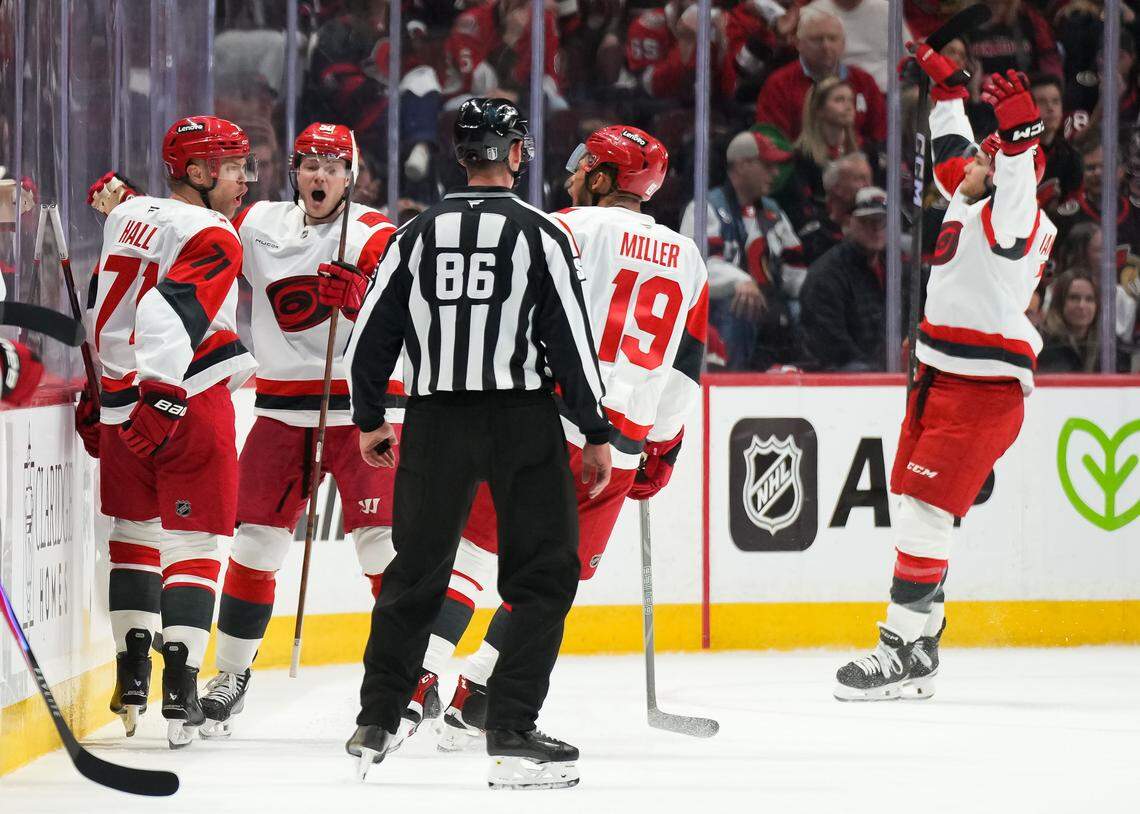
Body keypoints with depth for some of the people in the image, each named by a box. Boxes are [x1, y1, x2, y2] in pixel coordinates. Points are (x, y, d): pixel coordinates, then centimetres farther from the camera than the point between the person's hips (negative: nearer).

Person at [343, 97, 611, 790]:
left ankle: (375, 727, 19)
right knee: (545, 575, 4)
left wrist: (369, 419, 22)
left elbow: (371, 335, 8)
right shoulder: (541, 234, -5)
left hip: (435, 421, 4)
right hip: (523, 420, -4)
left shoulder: (417, 235, 5)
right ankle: (512, 734, -4)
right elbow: (572, 340, -9)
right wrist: (596, 435, -2)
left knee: (416, 571, 15)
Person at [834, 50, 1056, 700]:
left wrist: (1020, 135, -52)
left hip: (984, 392, -10)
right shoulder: (969, 201, 13)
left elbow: (1015, 186, -38)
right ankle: (921, 645, 20)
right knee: (915, 509, 12)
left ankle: (905, 653, -16)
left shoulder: (1013, 217, -14)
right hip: (941, 379, 10)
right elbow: (953, 149, 32)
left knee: (926, 511, -15)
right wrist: (946, 84, 37)